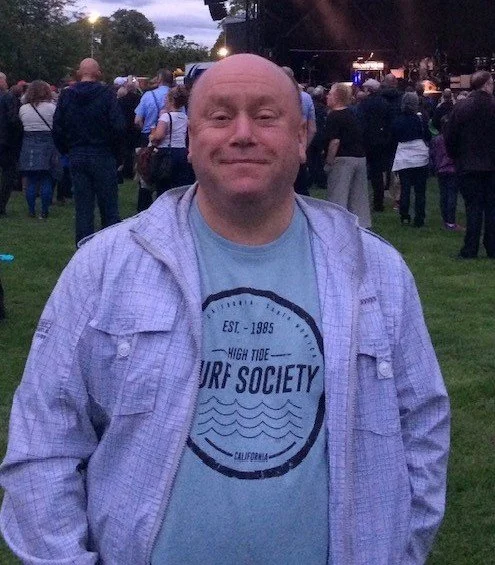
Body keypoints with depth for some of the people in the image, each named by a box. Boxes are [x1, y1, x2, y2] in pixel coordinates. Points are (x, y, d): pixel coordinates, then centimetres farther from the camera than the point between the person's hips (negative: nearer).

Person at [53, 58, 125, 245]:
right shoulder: (106, 94, -8)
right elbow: (118, 126, -13)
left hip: (76, 157, 3)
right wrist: (116, 152, 1)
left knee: (83, 209, 6)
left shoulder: (66, 95, 3)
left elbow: (57, 129, 2)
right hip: (103, 157, -3)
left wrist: (67, 151, 13)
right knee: (109, 208, 3)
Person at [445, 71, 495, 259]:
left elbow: (450, 138, -2)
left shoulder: (460, 107, -5)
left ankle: (470, 250, 0)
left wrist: (456, 158, 12)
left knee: (473, 207, 2)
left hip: (468, 166, 0)